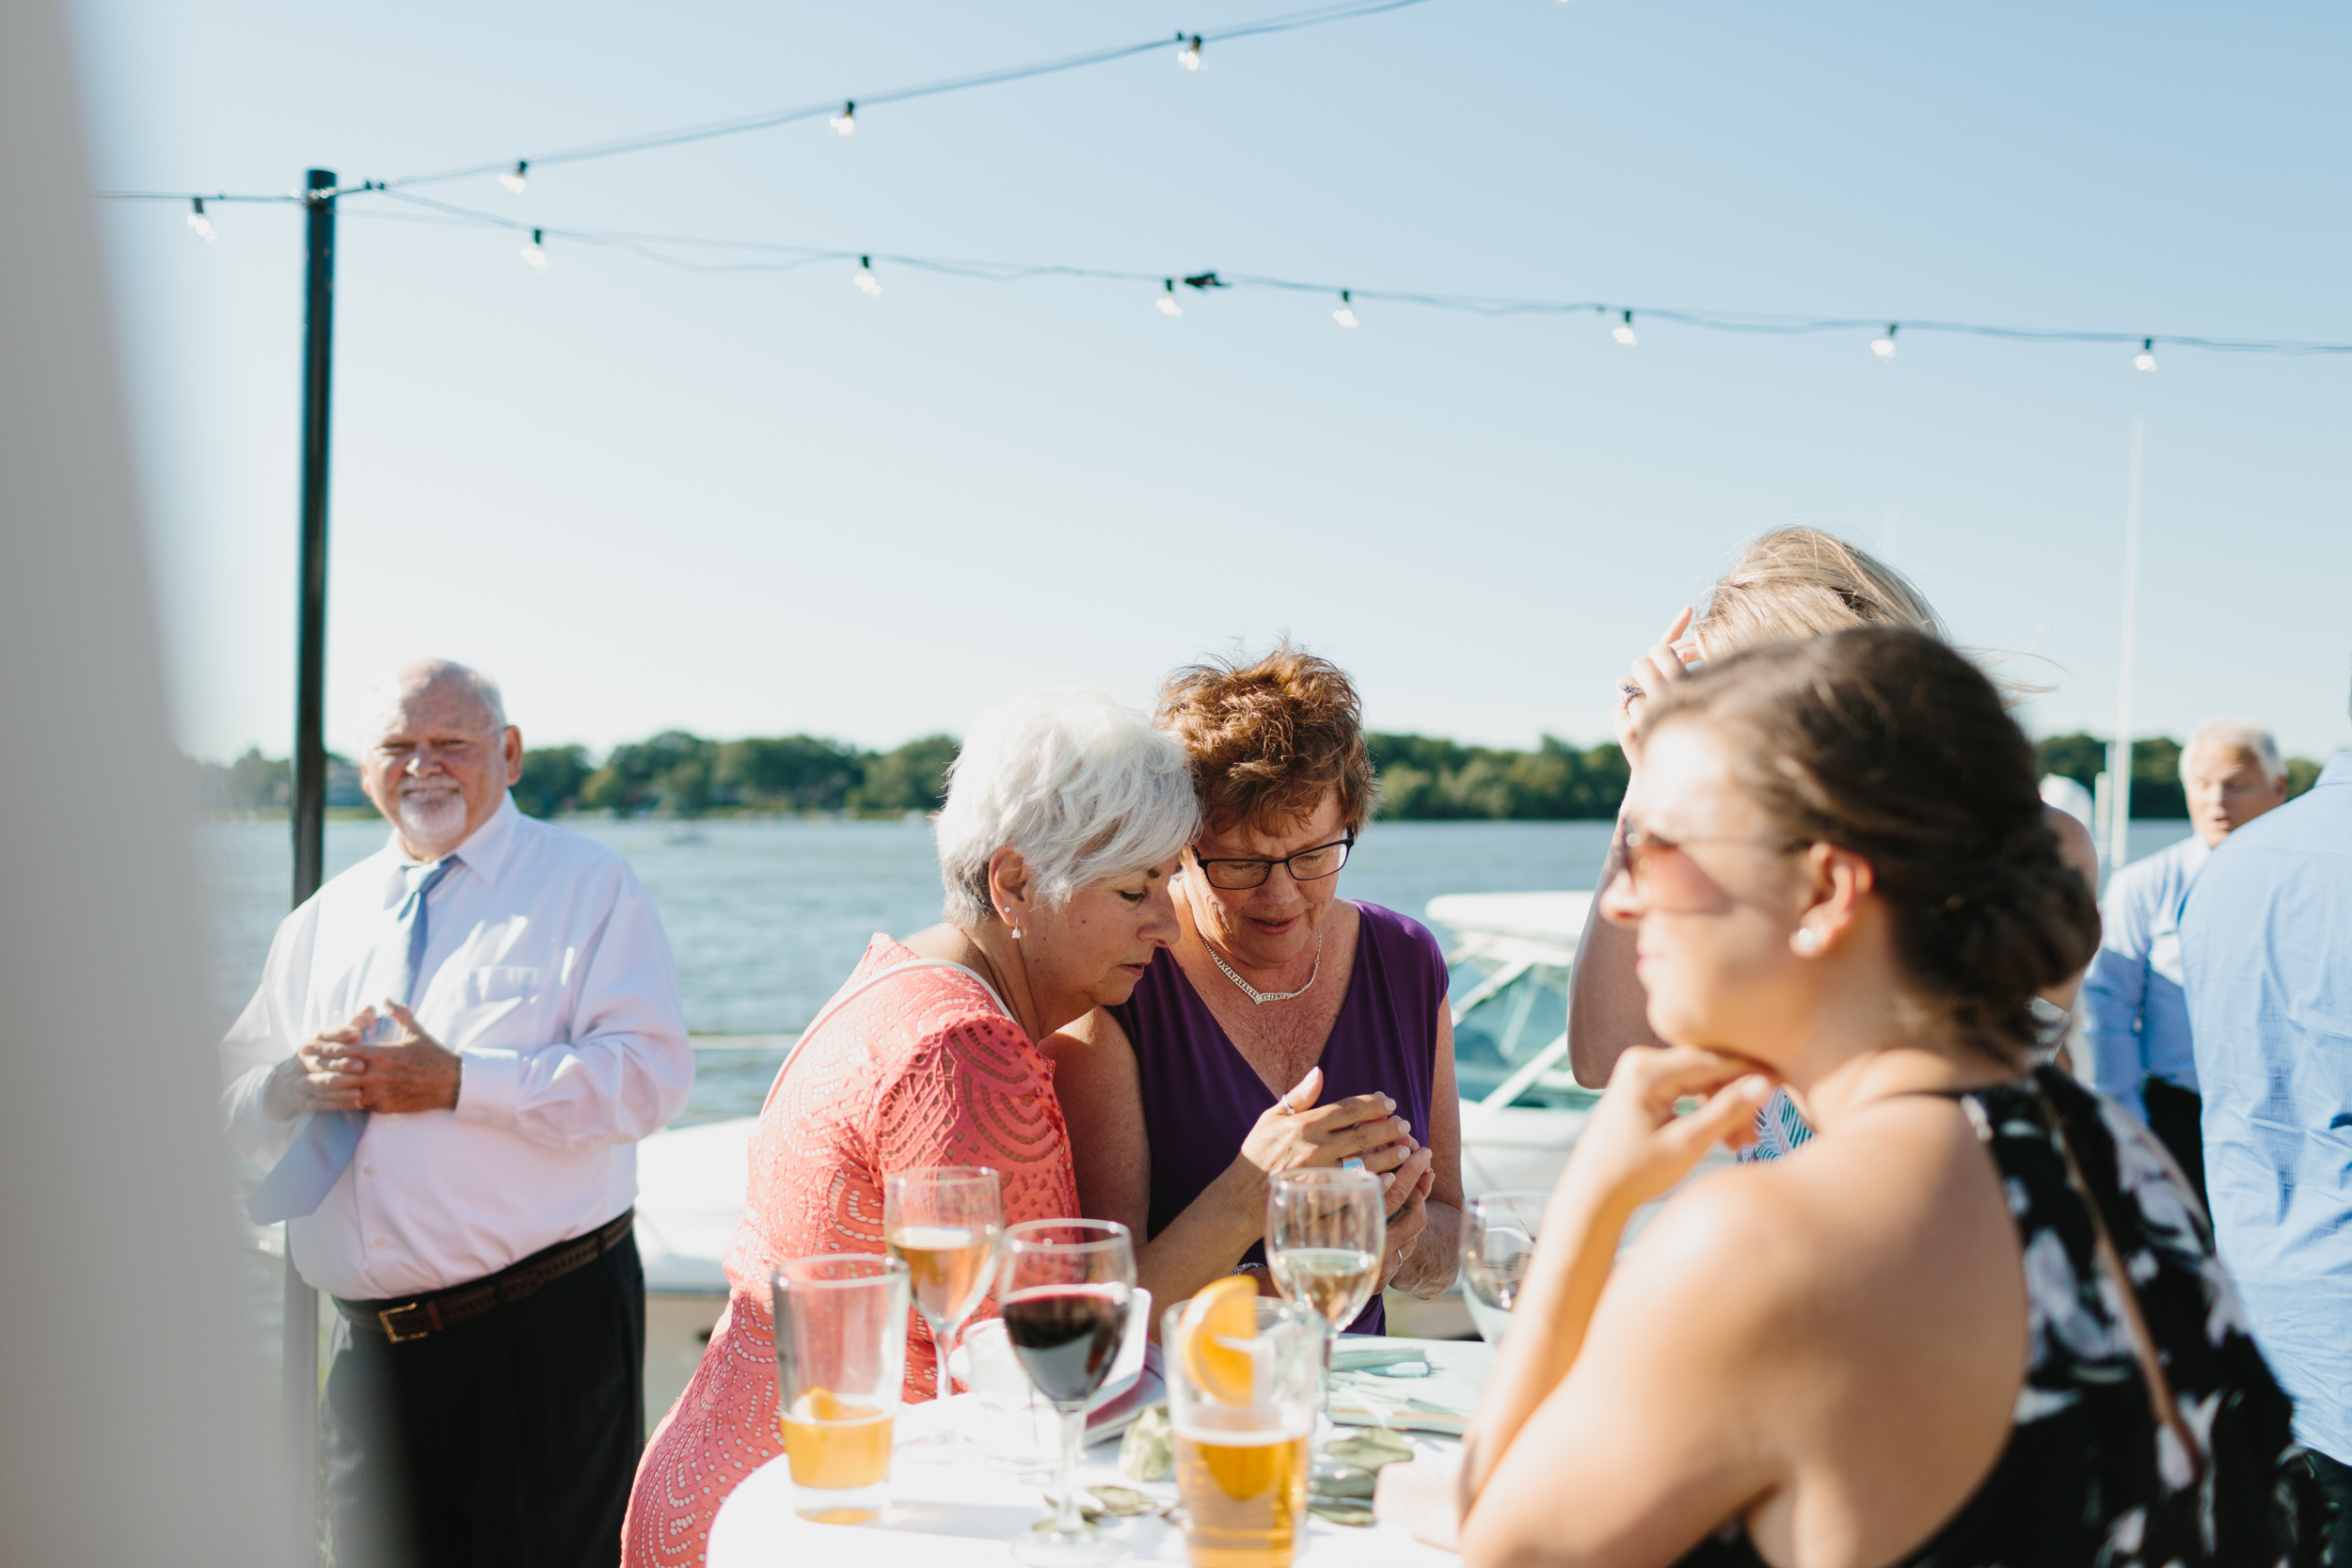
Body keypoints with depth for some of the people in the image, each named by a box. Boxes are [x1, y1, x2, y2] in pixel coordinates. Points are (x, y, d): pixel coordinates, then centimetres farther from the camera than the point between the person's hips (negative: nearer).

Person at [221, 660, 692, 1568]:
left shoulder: (588, 886, 0)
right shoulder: (320, 920, 16)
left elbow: (651, 1075, -13)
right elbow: (232, 1107, 16)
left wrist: (460, 1083, -19)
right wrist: (290, 1086, -7)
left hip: (545, 1336, -4)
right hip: (369, 1346, 5)